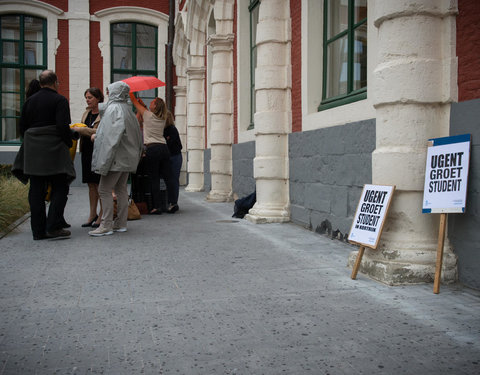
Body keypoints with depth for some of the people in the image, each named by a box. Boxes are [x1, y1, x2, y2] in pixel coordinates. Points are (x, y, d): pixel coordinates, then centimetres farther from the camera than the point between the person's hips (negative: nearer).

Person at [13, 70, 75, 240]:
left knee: (36, 191, 7)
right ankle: (53, 227, -6)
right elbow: (63, 126, -15)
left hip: (33, 151, 6)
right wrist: (69, 143, -1)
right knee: (59, 188, 2)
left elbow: (22, 126, 13)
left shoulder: (30, 101, 13)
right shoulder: (59, 100, -5)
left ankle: (38, 230, 11)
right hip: (54, 150, -6)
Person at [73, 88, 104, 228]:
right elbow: (83, 130, 21)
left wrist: (82, 130, -17)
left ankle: (102, 215, 6)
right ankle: (92, 214, 18)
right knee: (91, 184, 11)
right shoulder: (86, 113, 16)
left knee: (100, 184, -2)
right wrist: (75, 129, 0)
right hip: (87, 152, 7)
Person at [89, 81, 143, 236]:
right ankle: (121, 223, 16)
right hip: (127, 157, 9)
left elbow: (115, 133, -22)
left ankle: (106, 225, -5)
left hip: (116, 158, -9)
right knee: (121, 189, 12)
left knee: (104, 190, -6)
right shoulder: (127, 108, 14)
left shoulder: (114, 108, -11)